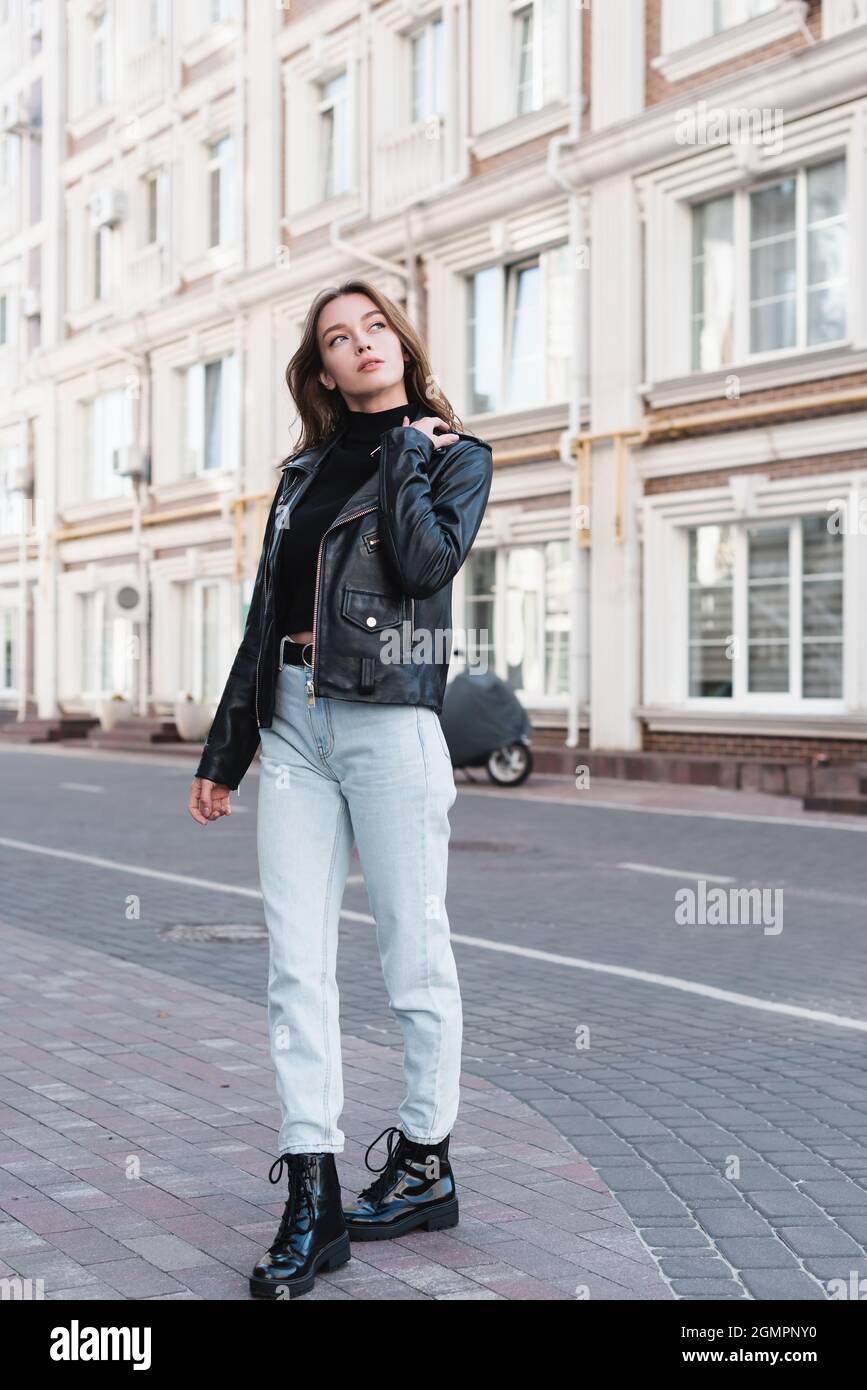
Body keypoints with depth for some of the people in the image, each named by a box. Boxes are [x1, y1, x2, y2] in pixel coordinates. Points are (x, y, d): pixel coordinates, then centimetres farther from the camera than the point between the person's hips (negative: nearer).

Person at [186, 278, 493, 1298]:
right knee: (296, 962, -1)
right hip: (293, 722, 5)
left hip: (390, 724, -4)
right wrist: (224, 750, 15)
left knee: (413, 952, 3)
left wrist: (405, 451, -6)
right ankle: (311, 1197, 2)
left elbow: (426, 563, -16)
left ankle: (425, 1164, 18)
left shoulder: (453, 455, 5)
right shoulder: (305, 470, 18)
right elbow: (265, 613, 17)